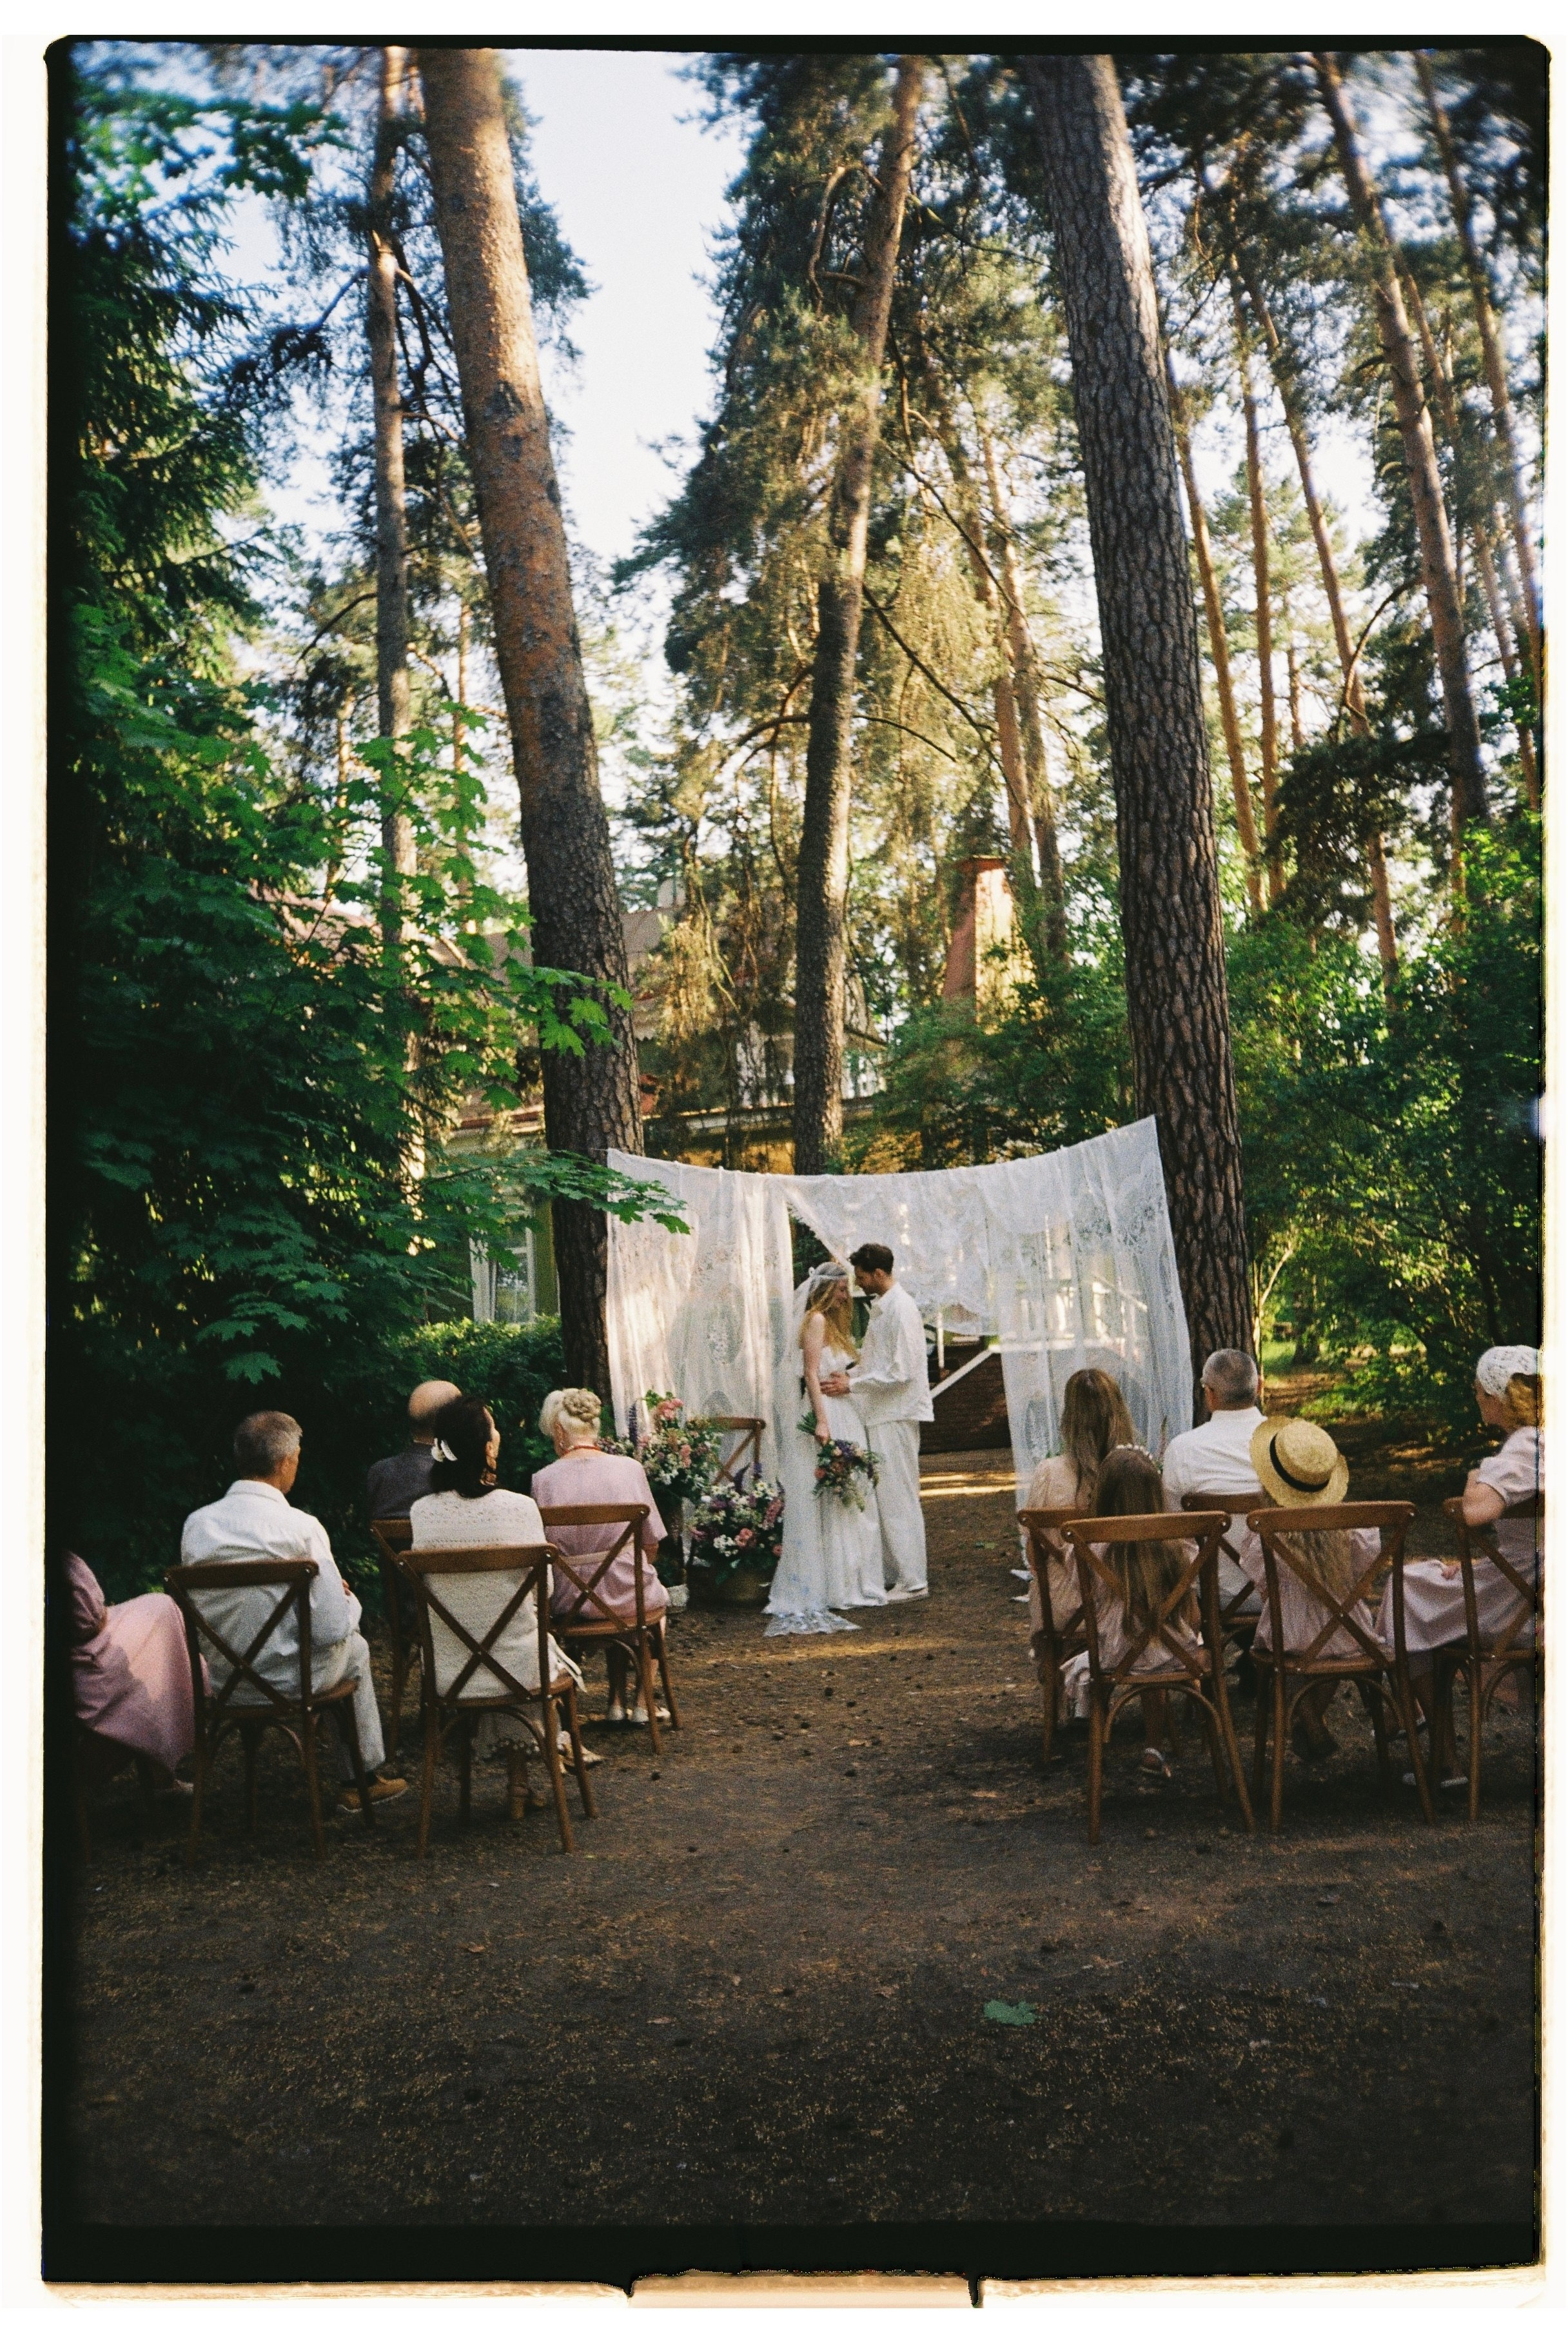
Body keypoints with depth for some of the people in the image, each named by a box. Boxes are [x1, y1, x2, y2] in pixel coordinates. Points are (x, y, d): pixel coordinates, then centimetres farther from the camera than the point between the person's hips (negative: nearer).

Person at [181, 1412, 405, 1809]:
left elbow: (201, 1606, 8)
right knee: (355, 1648, 30)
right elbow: (333, 1629, -20)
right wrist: (350, 1598, 3)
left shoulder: (196, 1524, -8)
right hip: (290, 1678, -5)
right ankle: (364, 1777, 41)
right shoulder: (301, 1528, -22)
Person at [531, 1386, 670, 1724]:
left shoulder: (543, 1480, -10)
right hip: (629, 1599, -1)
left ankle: (617, 1703, 34)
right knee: (657, 1597, 36)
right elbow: (652, 1547, -2)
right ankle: (644, 1703, 35)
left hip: (569, 1604, 1)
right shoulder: (630, 1469, -10)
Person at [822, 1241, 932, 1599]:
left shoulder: (901, 1309, -15)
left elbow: (902, 1371, -21)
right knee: (882, 1497, 12)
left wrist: (852, 1386, -19)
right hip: (880, 1415, 10)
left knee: (898, 1498, -6)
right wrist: (848, 1375, 8)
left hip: (896, 1415, -10)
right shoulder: (881, 1307, 15)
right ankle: (892, 1573, 19)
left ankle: (912, 1580, 0)